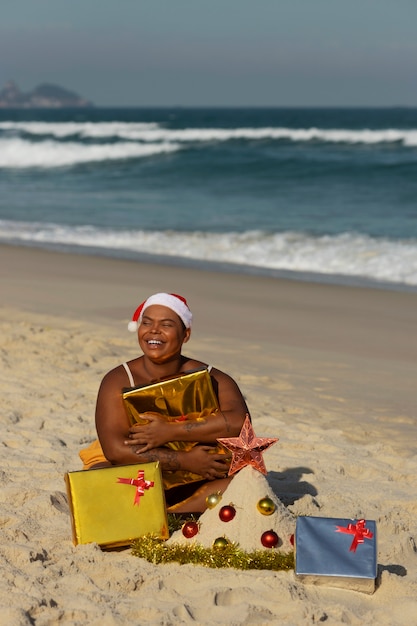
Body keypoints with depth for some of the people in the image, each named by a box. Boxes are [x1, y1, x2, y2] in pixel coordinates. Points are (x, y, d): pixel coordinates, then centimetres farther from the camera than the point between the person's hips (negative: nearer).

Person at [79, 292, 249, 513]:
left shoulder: (209, 379, -5)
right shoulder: (118, 380, -8)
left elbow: (239, 422, -23)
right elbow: (115, 449, -20)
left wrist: (170, 432, -27)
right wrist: (186, 461, -25)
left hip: (192, 485, 1)